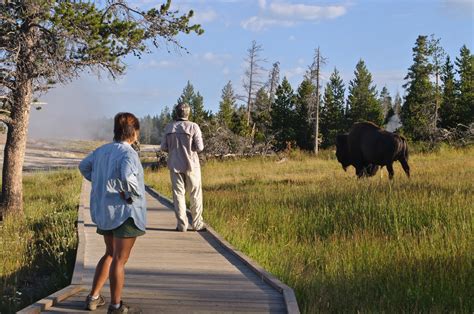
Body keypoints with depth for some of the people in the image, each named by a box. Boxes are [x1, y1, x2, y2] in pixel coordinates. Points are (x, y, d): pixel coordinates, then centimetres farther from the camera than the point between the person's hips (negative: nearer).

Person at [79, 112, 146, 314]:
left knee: (110, 254, 23)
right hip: (125, 213, -8)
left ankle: (93, 297, 27)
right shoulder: (128, 153, -19)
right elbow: (128, 178, -36)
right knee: (119, 259, 1)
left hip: (103, 211, 8)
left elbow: (84, 166, 22)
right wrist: (132, 194, -19)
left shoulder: (102, 150, 6)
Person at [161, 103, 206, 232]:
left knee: (178, 194, 7)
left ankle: (182, 224, 6)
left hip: (175, 165, 3)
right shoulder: (193, 127, -11)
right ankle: (197, 224, 11)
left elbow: (163, 147, 1)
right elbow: (199, 147, -13)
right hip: (191, 164, -2)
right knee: (195, 195, 8)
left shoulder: (169, 127, -1)